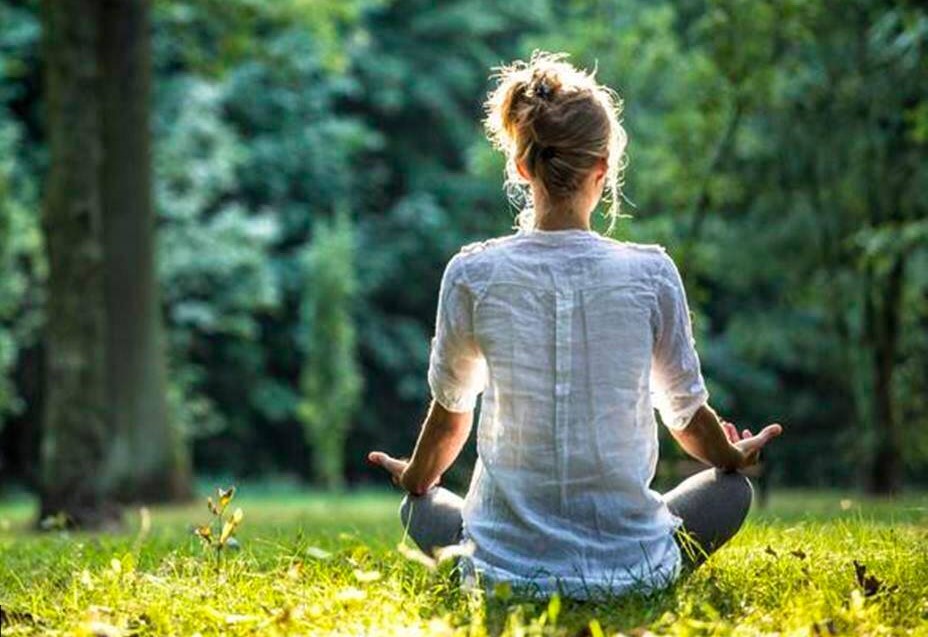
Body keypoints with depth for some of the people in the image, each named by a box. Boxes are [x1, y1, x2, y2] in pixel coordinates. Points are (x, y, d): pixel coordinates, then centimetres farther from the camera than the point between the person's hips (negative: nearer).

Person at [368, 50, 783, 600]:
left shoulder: (472, 275, -9)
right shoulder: (651, 272, -10)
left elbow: (450, 412, 6)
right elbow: (687, 414, 4)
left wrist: (416, 481, 28)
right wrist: (734, 458, 27)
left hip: (508, 569, 1)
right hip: (631, 567, 0)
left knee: (420, 510, 33)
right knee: (732, 488, 28)